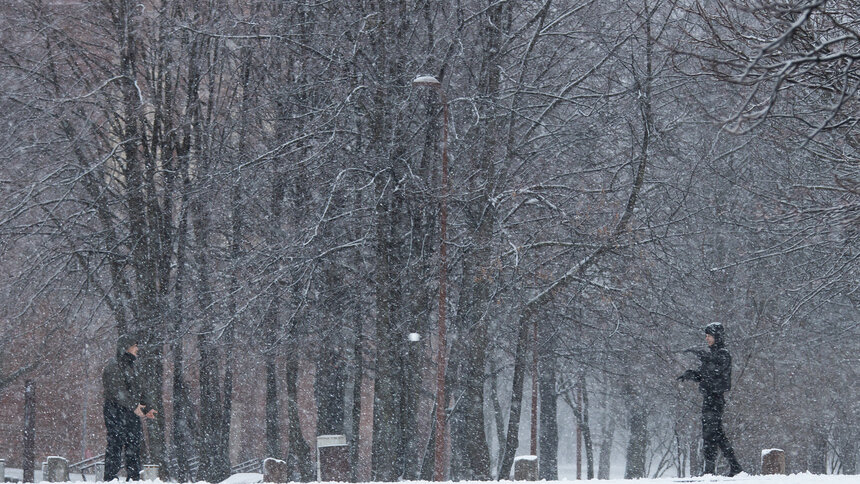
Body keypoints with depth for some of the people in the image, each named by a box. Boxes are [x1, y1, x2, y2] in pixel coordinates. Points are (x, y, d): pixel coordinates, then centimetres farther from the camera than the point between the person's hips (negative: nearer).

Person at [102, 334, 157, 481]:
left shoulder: (128, 366, 21)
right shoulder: (113, 367, -11)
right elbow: (117, 391, -22)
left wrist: (146, 408, 27)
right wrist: (133, 405, -27)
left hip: (131, 414, 10)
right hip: (116, 414, -10)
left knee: (134, 447, 11)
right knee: (115, 447, -9)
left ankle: (134, 479, 16)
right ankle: (110, 479, -8)